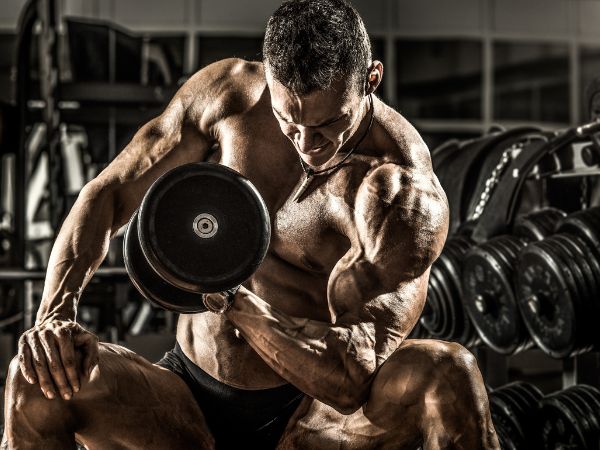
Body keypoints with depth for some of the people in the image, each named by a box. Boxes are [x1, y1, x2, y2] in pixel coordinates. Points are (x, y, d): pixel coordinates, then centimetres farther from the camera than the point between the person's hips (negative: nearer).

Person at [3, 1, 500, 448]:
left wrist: (228, 299, -36)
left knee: (448, 372, -31)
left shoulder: (406, 192, -18)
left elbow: (355, 378, -25)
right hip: (191, 402, 3)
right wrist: (55, 316, -14)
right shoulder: (227, 92, -5)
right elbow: (107, 195, 1)